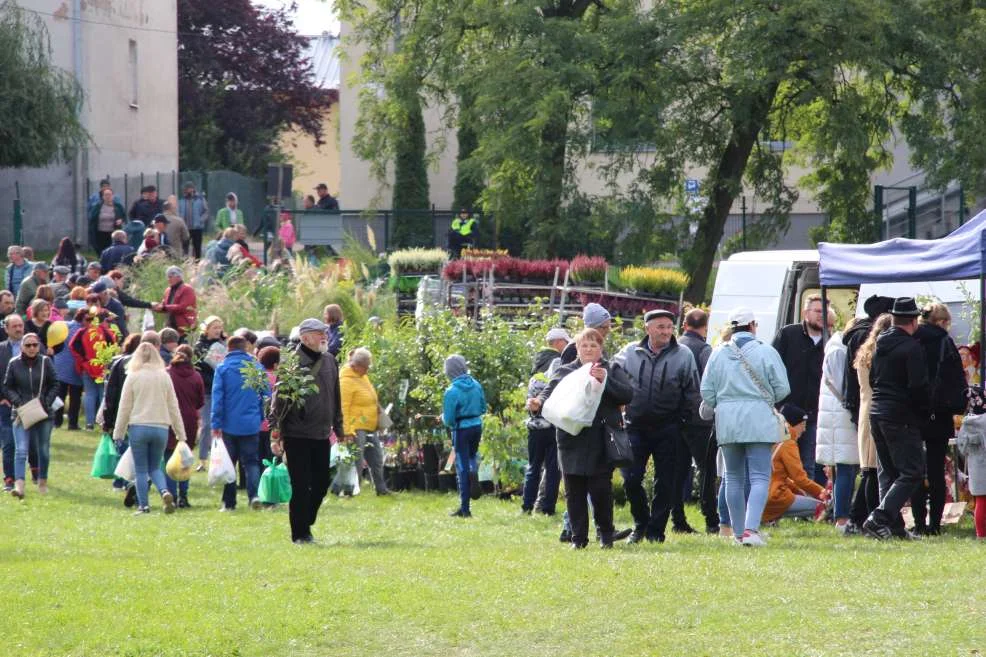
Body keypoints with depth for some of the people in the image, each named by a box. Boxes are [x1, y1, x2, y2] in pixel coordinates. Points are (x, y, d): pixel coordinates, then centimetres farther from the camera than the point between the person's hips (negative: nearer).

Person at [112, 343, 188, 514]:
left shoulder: (133, 377, -3)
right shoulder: (164, 377, 3)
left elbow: (124, 407, -1)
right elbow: (173, 407, 7)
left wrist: (118, 433, 6)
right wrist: (181, 434, 11)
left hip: (138, 427, -2)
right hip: (161, 428, 2)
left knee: (141, 470, 7)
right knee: (155, 467, 14)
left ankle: (143, 505, 4)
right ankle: (164, 491, -13)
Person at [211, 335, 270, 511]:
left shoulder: (223, 368, -4)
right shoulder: (257, 367, 2)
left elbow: (217, 397, -7)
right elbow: (266, 395, 5)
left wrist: (215, 424, -5)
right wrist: (263, 418, 15)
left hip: (229, 424, -1)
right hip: (251, 424, 1)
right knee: (251, 461, 7)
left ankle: (229, 502, 9)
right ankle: (254, 494, -16)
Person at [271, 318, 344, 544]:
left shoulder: (329, 362, 11)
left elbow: (335, 398, 21)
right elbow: (279, 399, -8)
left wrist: (337, 428, 20)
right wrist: (275, 434, -11)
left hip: (321, 434, 6)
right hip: (297, 434, -6)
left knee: (321, 483, 8)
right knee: (301, 485, -3)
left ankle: (305, 523, 25)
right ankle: (300, 533, 5)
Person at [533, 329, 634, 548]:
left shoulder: (612, 371, 8)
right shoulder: (566, 372, 12)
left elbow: (628, 395, -5)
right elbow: (550, 392, 1)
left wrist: (605, 379, -17)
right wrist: (539, 402, -21)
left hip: (601, 442, -2)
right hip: (572, 440, 2)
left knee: (601, 489, -4)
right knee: (574, 491, 3)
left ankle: (606, 533, 13)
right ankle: (578, 537, 10)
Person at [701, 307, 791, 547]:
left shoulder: (718, 354, 3)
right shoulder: (766, 352, -5)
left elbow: (707, 392, 5)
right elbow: (782, 389, -4)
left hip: (727, 422, 3)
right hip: (758, 422, -3)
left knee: (733, 478, 15)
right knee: (760, 478, -4)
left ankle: (738, 531, 17)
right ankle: (751, 528, -21)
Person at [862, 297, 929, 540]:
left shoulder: (881, 344, 11)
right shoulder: (912, 347, -13)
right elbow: (918, 386, -17)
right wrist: (924, 411, -3)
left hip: (877, 413, 8)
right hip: (901, 418, -8)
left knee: (888, 472, 13)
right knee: (912, 472, -6)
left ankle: (894, 527, 11)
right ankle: (878, 519, -19)